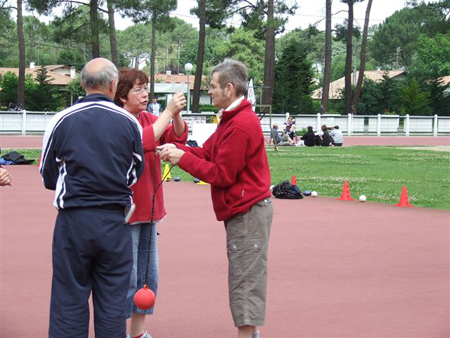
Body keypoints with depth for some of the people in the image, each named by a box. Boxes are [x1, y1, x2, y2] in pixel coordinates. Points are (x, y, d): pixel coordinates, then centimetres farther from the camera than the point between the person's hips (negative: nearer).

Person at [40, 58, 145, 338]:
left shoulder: (61, 121, -4)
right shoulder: (130, 123, -2)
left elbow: (48, 176, 5)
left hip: (73, 220, -1)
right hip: (115, 221, 1)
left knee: (69, 301, 6)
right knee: (112, 302, 9)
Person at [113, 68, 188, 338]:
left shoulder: (149, 119, 10)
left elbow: (178, 137, 1)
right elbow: (143, 141, -27)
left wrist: (177, 114, -17)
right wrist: (168, 111, -24)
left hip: (149, 209, 8)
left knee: (149, 275, 13)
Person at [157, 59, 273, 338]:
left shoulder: (241, 125, -20)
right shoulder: (234, 118, 15)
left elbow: (221, 174, -18)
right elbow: (208, 153, 11)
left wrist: (182, 158, -13)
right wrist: (177, 149, -3)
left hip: (247, 212, -10)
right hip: (245, 209, 10)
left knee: (245, 278, -5)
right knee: (248, 276, 15)